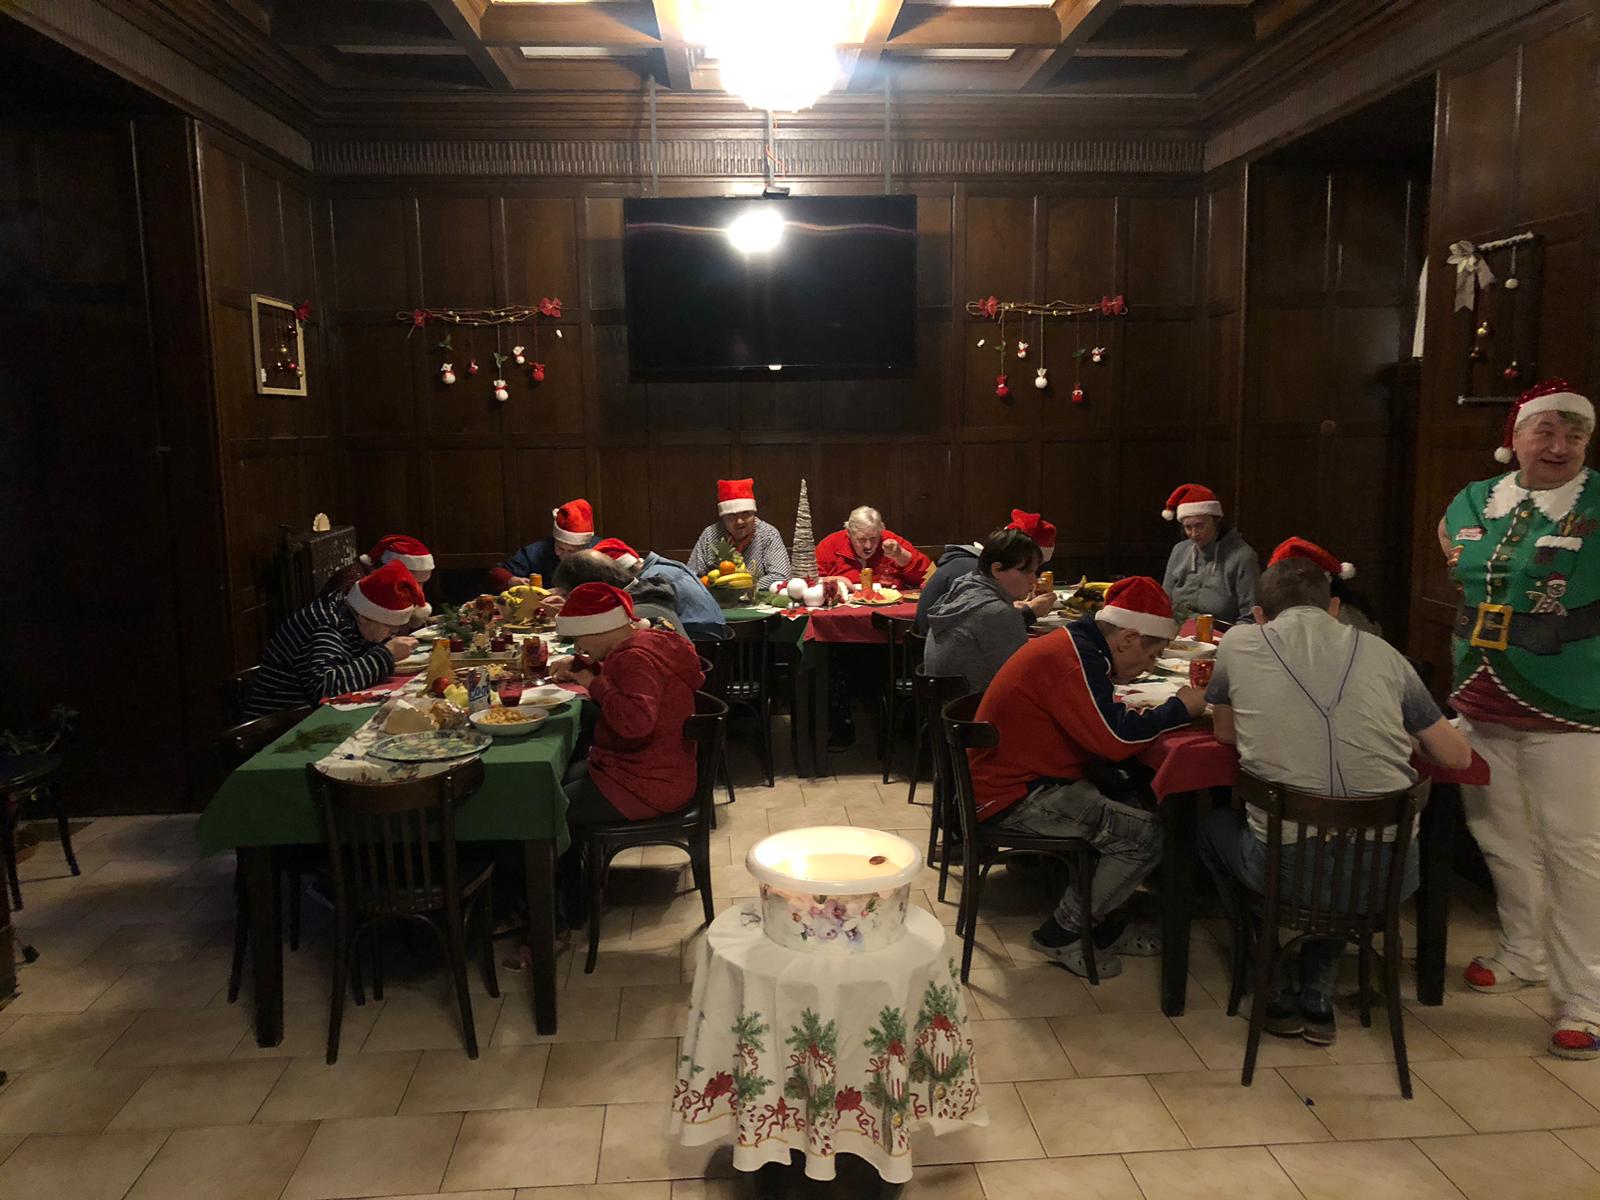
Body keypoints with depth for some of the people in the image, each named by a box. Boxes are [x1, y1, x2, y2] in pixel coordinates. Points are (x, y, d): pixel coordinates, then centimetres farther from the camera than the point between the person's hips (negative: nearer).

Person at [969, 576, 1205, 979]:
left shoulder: (1077, 645, 11)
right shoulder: (1074, 659, -22)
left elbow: (1102, 720, 14)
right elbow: (1116, 739, -25)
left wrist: (1167, 709, -1)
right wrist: (1179, 709, -10)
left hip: (1030, 777, 11)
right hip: (1016, 795, -11)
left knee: (1143, 799, 7)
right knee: (1146, 834, -15)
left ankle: (1103, 923, 16)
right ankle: (1061, 934, 0)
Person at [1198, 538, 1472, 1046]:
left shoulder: (1239, 643, 3)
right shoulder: (1382, 653, 7)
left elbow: (1224, 732, 19)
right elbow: (1458, 756, 13)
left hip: (1289, 870, -3)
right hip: (1388, 874, 3)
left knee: (1214, 826, 30)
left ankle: (1279, 996, 31)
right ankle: (1317, 1000, 30)